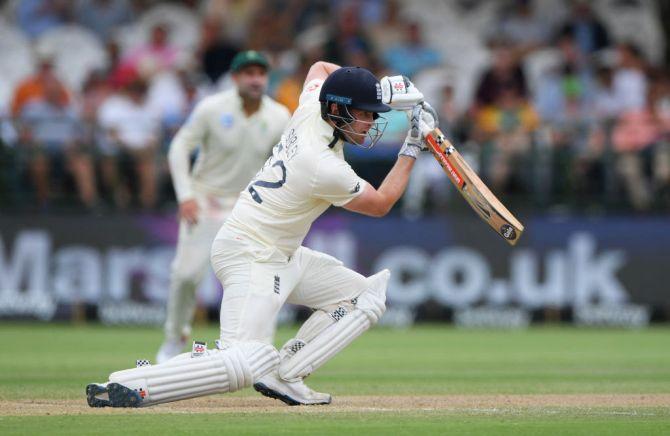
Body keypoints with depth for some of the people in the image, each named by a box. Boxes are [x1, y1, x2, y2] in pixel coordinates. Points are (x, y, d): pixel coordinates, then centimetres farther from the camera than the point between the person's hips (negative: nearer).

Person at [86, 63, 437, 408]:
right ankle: (122, 388, -26)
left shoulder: (310, 110, 1)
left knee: (368, 295, 10)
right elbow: (380, 204, -5)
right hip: (251, 257, -11)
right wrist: (412, 148, 1)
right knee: (246, 362, -25)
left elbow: (319, 67, 25)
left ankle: (283, 376, 2)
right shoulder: (327, 169, -22)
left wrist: (376, 88, 13)